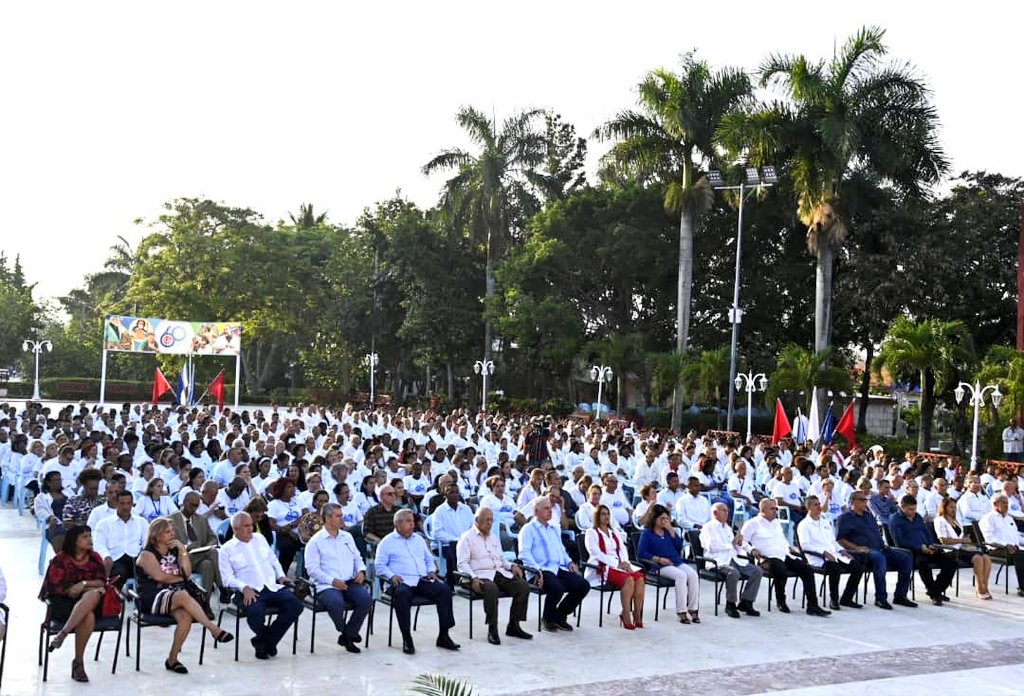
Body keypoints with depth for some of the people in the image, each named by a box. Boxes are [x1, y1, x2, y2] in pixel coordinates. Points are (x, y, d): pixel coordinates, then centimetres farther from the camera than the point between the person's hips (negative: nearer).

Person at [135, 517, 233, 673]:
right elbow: (160, 576, -10)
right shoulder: (147, 554, 2)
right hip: (152, 599, -5)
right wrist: (180, 578, 5)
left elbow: (187, 573, 7)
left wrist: (182, 550, 0)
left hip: (175, 597, 5)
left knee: (186, 617, -30)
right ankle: (214, 629, -36)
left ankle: (172, 659, -18)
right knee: (183, 595, -36)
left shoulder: (174, 551, 17)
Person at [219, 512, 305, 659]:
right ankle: (267, 641, -1)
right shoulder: (227, 549, 5)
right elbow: (227, 578, -5)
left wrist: (281, 576, 10)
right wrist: (244, 588, -21)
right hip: (249, 592, -5)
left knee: (296, 605, -21)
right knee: (256, 612, -37)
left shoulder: (260, 538, 20)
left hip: (272, 587, 5)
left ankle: (265, 641, -3)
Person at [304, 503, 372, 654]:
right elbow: (312, 569, -7)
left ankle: (347, 635, -7)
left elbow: (357, 557, 26)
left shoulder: (347, 537, 19)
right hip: (326, 586, -5)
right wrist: (333, 581, -18)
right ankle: (347, 633, -6)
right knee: (337, 603, -36)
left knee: (366, 598, -25)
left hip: (350, 583, 5)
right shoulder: (315, 541, 1)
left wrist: (361, 570, 3)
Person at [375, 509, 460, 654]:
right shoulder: (387, 542, 10)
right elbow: (380, 565, 3)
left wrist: (431, 571, 10)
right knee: (402, 594, -40)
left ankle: (443, 635, -20)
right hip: (402, 582, -5)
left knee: (444, 589, -22)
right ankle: (407, 638, -30)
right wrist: (392, 576, -14)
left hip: (423, 581, 5)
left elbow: (429, 559, 30)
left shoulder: (418, 539, 26)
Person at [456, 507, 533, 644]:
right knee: (491, 589, -39)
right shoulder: (467, 538, 2)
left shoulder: (494, 537, 23)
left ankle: (513, 626, -6)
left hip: (499, 573, 7)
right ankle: (492, 630, -25)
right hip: (481, 575, -7)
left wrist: (511, 566, 7)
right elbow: (462, 563, -7)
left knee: (523, 586, -16)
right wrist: (473, 579, -23)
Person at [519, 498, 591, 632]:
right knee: (557, 588, -35)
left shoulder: (554, 529, 28)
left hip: (559, 569, 7)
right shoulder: (528, 529, 3)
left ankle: (560, 615, 6)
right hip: (542, 570, -7)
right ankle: (549, 619, -4)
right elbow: (524, 553, -8)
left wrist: (570, 562, 13)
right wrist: (537, 570, -20)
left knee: (583, 585, -13)